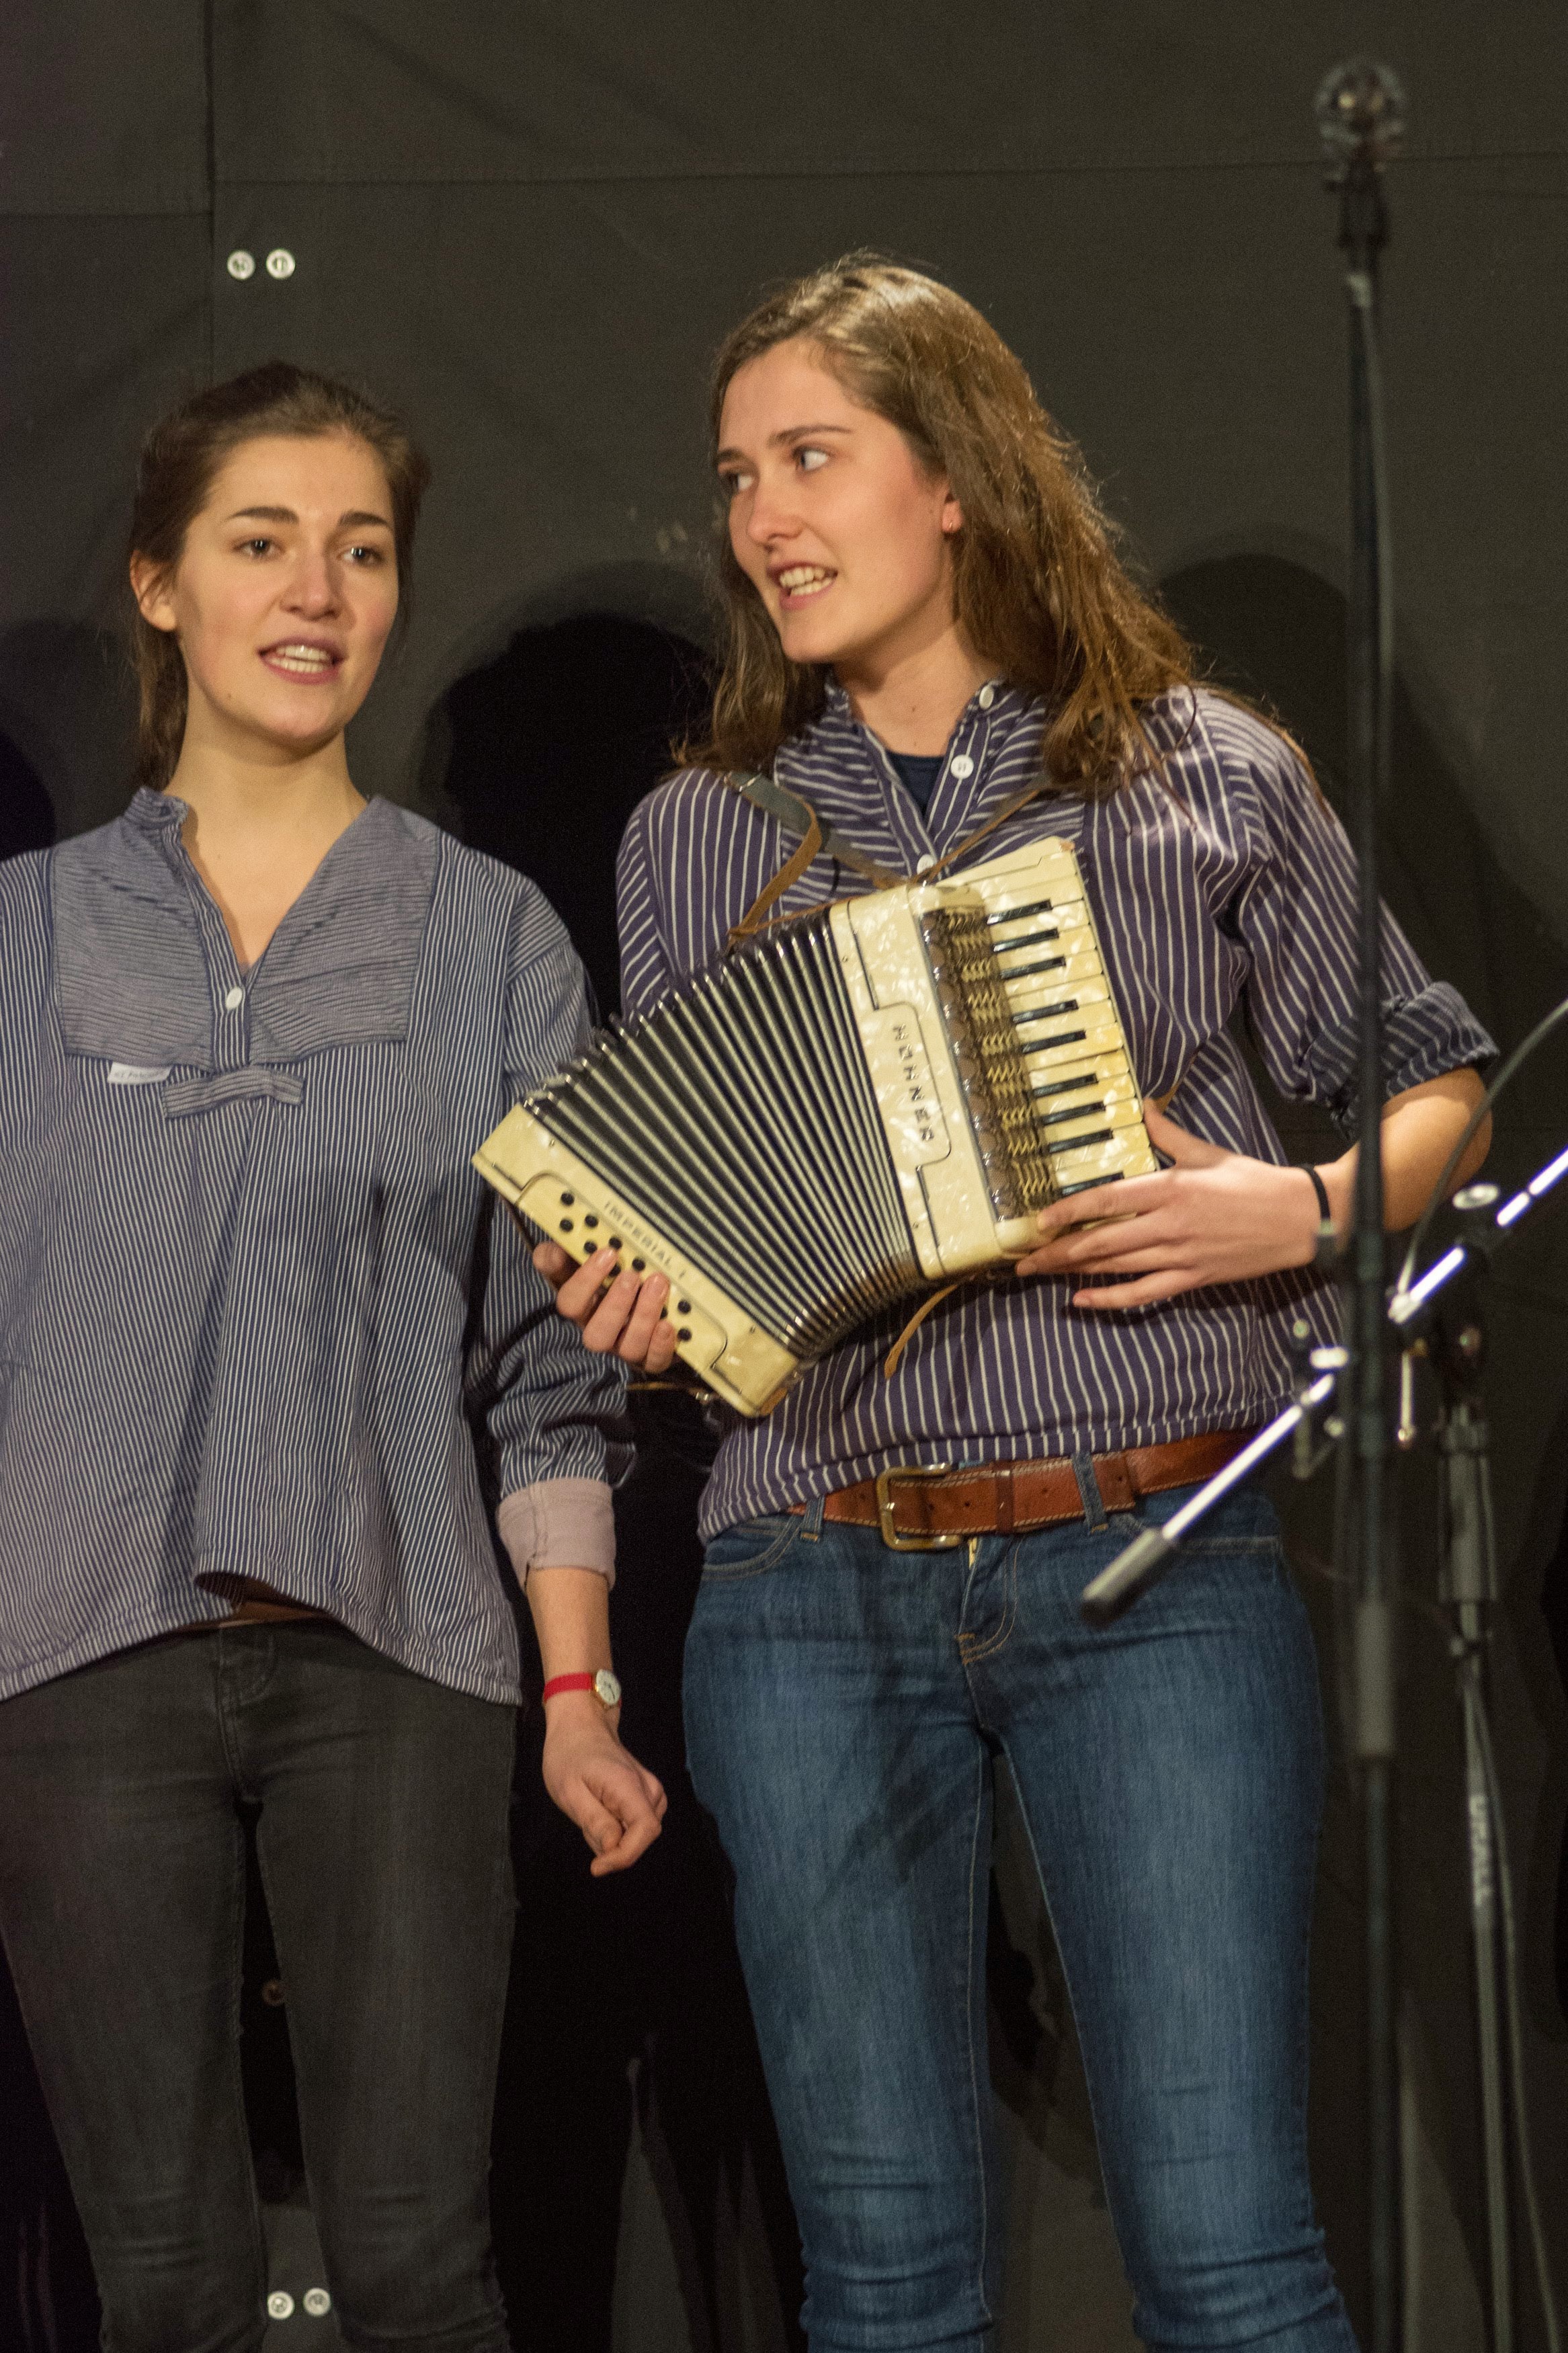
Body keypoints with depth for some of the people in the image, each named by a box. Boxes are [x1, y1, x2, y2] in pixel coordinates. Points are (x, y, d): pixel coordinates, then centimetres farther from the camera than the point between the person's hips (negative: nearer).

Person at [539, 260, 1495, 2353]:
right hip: (811, 1597, 2)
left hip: (1154, 1569, -2)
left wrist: (1300, 1208, -5)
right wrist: (630, 1298, -2)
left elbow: (1428, 1083, 15)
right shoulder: (692, 837, 14)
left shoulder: (1210, 781, 8)